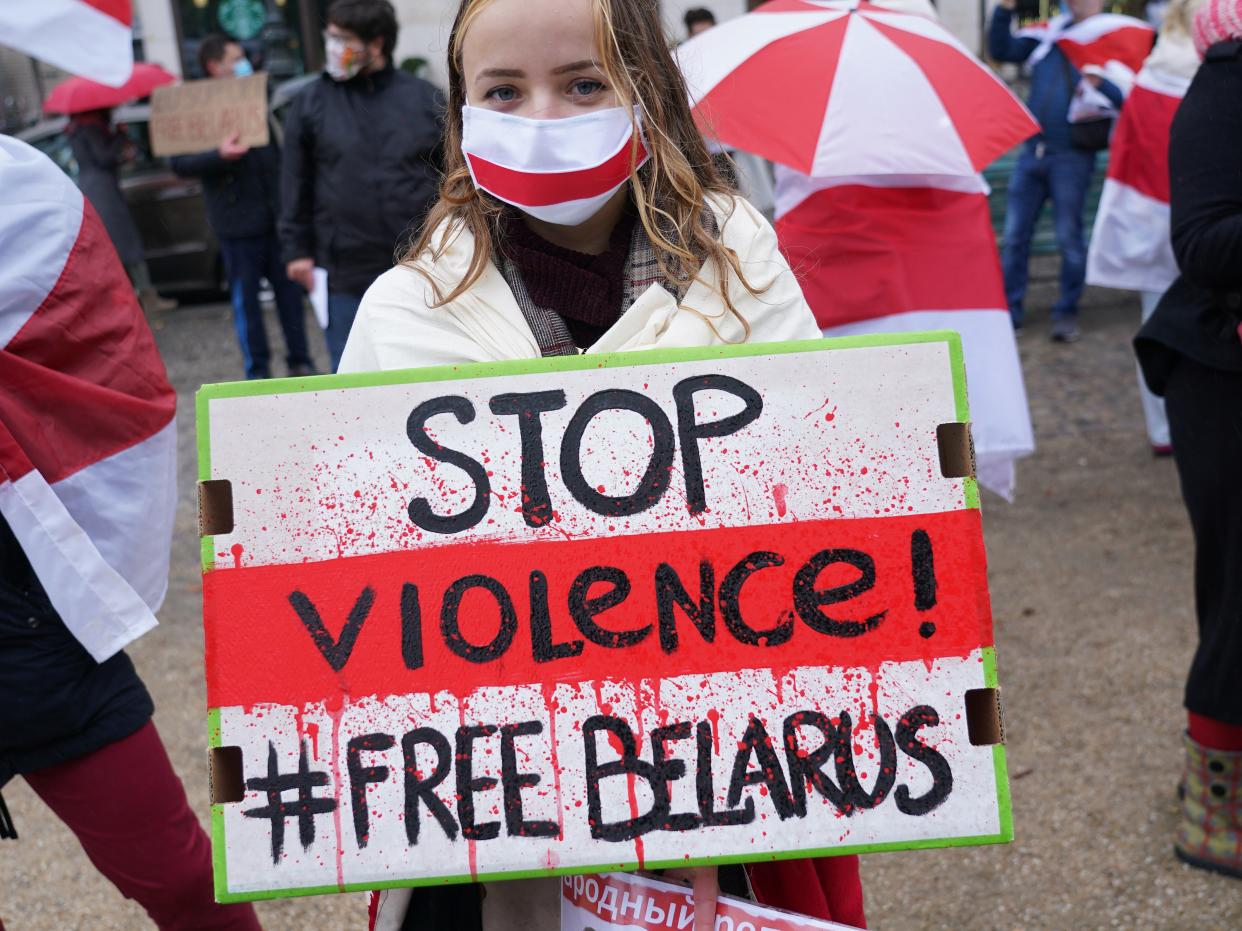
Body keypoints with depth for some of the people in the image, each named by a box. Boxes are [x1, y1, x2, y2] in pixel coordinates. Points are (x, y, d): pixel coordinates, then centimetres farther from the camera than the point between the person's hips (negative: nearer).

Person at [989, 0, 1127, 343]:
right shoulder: (1048, 35, 10)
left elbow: (1126, 96, -11)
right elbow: (1001, 50, 14)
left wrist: (1099, 82, -31)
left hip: (1072, 157, -4)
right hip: (1032, 151, 4)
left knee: (1069, 237, 0)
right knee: (1015, 234, 6)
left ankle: (1067, 313, 13)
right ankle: (1009, 308, 16)